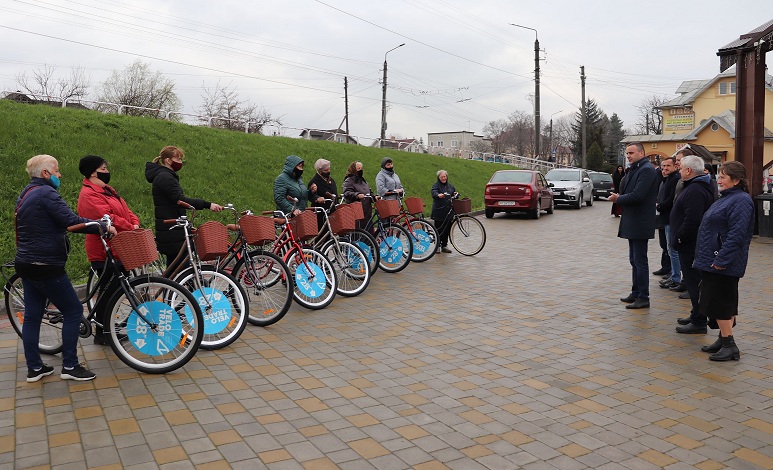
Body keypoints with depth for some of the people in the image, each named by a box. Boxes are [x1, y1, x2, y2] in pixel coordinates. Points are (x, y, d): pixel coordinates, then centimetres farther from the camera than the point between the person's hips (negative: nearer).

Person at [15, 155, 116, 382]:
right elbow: (72, 221, -25)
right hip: (45, 267, -10)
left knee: (32, 315, 12)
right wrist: (104, 226, -16)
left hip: (26, 263, 10)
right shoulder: (46, 193, -16)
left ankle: (34, 368, 19)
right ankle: (70, 366, 2)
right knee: (73, 311, -2)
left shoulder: (26, 194, 16)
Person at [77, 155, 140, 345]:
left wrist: (135, 223, -4)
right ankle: (101, 333, 6)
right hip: (104, 251, -10)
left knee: (113, 289, 15)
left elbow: (125, 209, 14)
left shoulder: (106, 189, 17)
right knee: (108, 290, -5)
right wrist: (130, 228, -17)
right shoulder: (88, 194, -15)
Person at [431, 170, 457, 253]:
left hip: (448, 211, 5)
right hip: (439, 211, -5)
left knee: (447, 229, 8)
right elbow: (434, 193, -22)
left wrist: (456, 194, -2)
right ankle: (438, 246, 6)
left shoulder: (450, 186, 17)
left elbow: (454, 192, 23)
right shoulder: (436, 185, -3)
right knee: (439, 229, -4)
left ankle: (444, 245, 18)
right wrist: (439, 195, -46)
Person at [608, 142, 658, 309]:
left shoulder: (646, 170, -15)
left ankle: (643, 298, 3)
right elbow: (627, 191, 17)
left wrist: (618, 199, -9)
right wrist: (619, 197, -4)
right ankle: (636, 293, 26)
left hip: (640, 223, -10)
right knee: (634, 260, 16)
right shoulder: (635, 170, 16)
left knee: (640, 261, -4)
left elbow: (637, 195, -23)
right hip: (632, 222, 10)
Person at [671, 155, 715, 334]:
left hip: (691, 245, -11)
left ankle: (699, 322, 1)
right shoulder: (699, 187, 15)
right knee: (693, 281, 18)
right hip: (691, 244, 11)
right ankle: (696, 315, 29)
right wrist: (678, 238, 18)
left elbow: (692, 220, -29)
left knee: (694, 282, -5)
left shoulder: (695, 190, -21)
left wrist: (678, 239, -19)